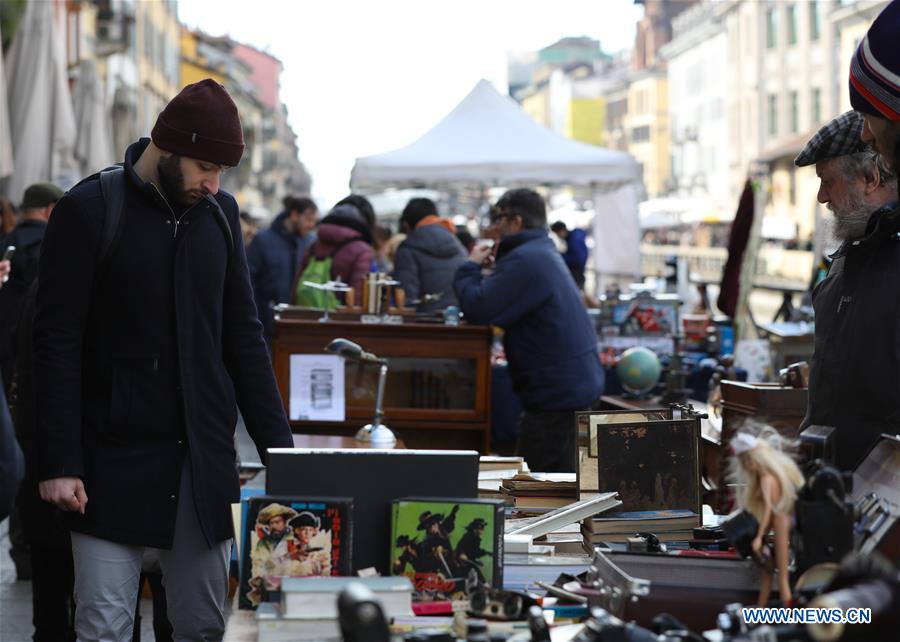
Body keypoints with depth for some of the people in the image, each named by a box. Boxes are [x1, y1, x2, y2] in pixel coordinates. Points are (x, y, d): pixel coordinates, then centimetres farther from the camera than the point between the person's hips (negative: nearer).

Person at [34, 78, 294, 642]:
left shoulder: (220, 213, 9)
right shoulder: (88, 212, -6)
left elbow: (244, 336, 12)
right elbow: (57, 344, -7)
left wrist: (278, 447, 6)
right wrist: (59, 463, -12)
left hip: (206, 460, 5)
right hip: (113, 463, -4)